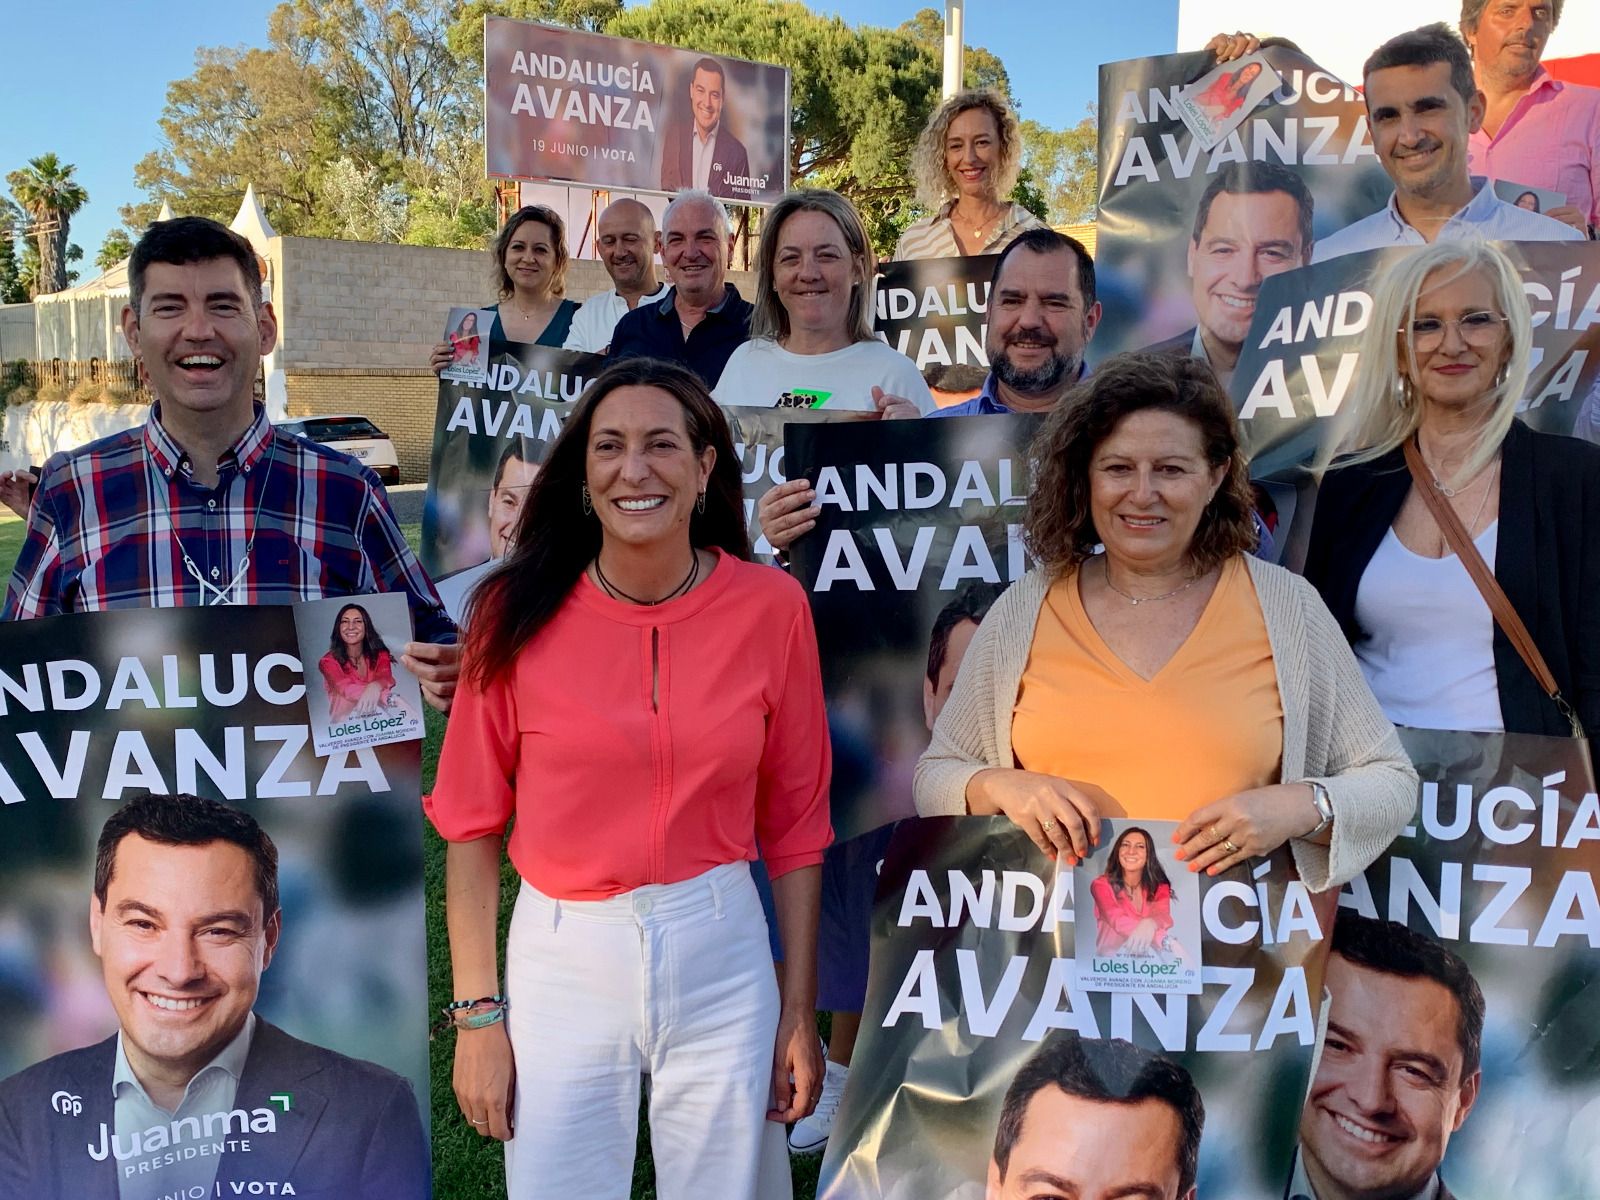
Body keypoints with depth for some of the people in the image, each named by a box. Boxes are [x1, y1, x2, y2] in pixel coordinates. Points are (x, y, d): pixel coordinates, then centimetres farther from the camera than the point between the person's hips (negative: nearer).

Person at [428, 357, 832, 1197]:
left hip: (721, 956, 1)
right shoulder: (519, 613, -8)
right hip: (561, 959, 0)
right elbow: (472, 823, -3)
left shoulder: (770, 607, -6)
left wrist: (800, 1011, 2)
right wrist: (477, 1013, -4)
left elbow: (795, 823, 0)